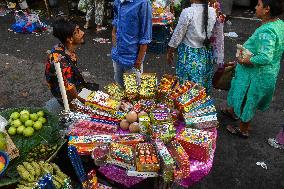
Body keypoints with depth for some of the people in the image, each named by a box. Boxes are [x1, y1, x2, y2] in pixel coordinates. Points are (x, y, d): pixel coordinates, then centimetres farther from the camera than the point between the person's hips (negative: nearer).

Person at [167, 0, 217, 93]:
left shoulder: (187, 12, -18)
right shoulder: (213, 12, -3)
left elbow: (178, 35, -12)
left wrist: (170, 52, 1)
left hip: (189, 54, -5)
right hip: (206, 53, 5)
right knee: (204, 84, 18)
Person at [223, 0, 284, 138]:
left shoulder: (266, 31, -31)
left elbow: (265, 57, -39)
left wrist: (244, 61, -26)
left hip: (255, 74, -9)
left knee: (246, 100, 12)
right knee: (247, 98, 29)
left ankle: (243, 130, 32)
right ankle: (233, 111, 54)